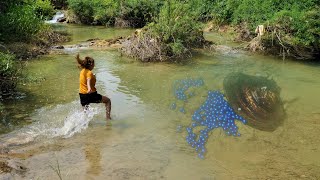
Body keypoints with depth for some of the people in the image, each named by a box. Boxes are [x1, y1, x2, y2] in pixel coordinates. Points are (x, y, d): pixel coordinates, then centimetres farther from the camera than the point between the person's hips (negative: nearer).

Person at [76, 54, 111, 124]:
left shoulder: (82, 71, 7)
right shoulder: (89, 73, -16)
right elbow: (88, 80, -36)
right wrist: (89, 88, -55)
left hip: (82, 95, 7)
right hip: (91, 94, -7)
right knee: (108, 100, 9)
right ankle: (108, 117, 0)